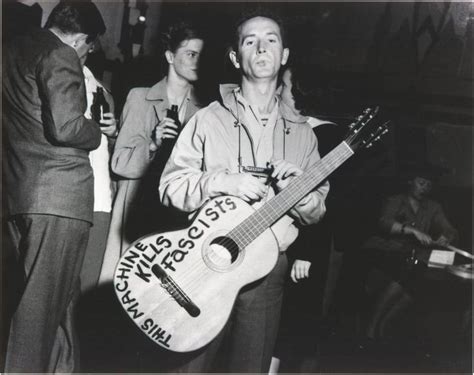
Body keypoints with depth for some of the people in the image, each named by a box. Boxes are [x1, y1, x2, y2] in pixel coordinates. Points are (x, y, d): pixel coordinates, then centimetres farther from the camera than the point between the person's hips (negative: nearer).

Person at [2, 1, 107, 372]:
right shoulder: (61, 55, -10)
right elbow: (65, 127, -20)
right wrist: (98, 132, 0)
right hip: (57, 193, -9)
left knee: (60, 291, 18)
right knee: (44, 298, -3)